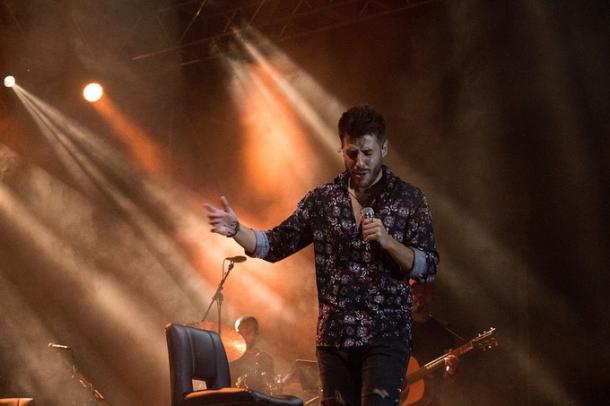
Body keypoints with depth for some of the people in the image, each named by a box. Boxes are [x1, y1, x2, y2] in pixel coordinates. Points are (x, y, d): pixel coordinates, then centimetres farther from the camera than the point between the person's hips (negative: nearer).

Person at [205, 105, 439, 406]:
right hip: (333, 336, 3)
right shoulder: (322, 199, 6)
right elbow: (276, 245, 4)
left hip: (386, 335, -3)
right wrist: (236, 230, -14)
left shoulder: (409, 199, 0)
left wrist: (387, 241, -20)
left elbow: (427, 269, -4)